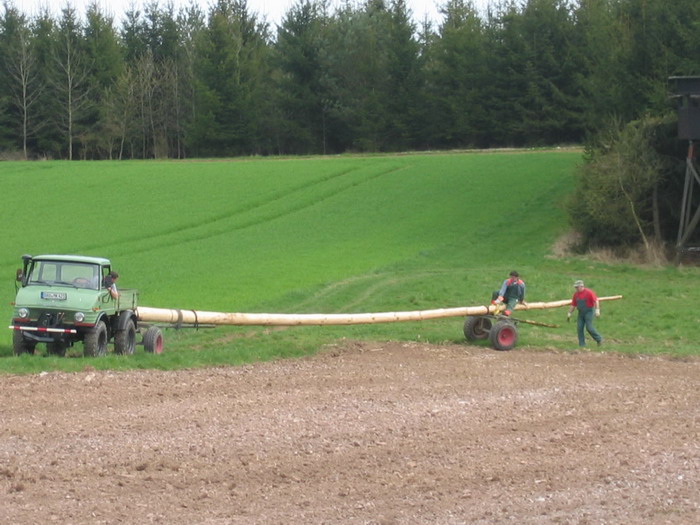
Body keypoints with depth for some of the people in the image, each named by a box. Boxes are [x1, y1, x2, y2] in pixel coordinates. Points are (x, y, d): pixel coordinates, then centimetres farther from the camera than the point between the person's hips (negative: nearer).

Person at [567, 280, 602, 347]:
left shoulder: (589, 292, -11)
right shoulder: (576, 294, 7)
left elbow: (596, 301, -15)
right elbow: (573, 305, 14)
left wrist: (597, 309, -25)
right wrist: (569, 313, 11)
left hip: (589, 312, -6)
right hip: (581, 313, 6)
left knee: (589, 327, -12)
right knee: (579, 328, -2)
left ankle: (599, 339, 6)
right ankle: (582, 344, 4)